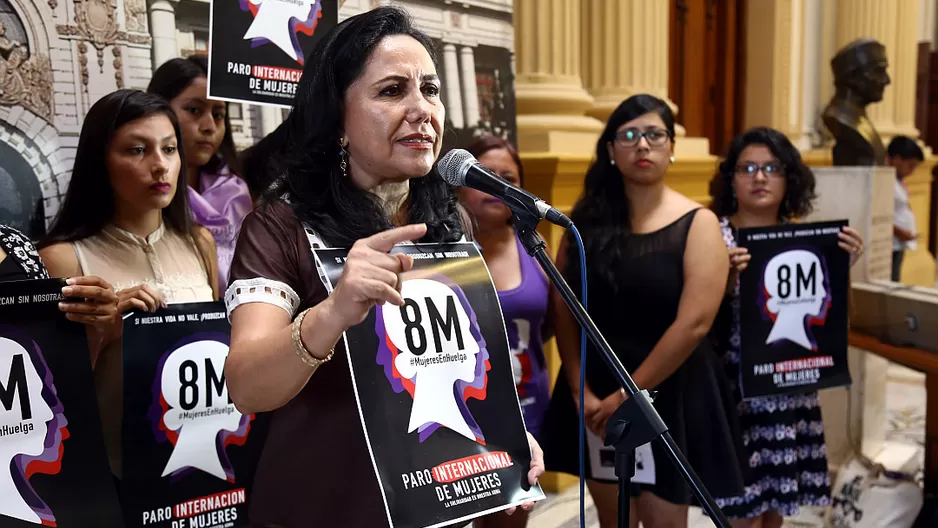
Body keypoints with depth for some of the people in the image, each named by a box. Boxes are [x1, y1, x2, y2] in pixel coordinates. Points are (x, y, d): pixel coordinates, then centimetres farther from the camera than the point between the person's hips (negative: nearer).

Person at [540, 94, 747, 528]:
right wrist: (581, 391, -8)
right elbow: (563, 309, -1)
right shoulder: (588, 219, 1)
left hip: (669, 395, -3)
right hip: (596, 398, 3)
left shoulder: (697, 223, -8)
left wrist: (629, 396, -15)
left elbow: (693, 324, -16)